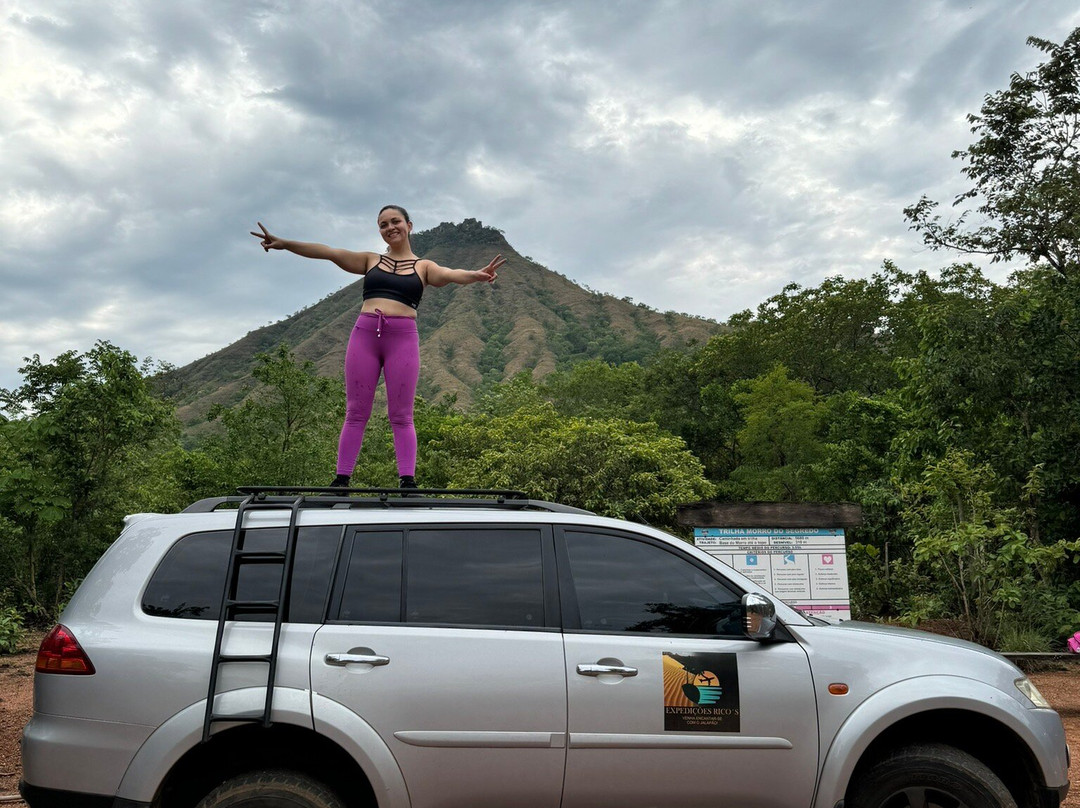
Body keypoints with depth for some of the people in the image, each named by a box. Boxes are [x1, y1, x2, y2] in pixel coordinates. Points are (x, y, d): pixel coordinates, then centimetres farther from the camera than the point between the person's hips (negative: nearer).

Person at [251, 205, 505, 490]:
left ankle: (408, 482, -2)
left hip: (403, 338, -2)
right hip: (365, 334, 2)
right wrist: (284, 243, -1)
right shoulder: (371, 261, 17)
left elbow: (449, 274, -8)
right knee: (356, 413, 1)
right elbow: (328, 252, 8)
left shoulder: (423, 266, 12)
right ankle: (341, 479, 4)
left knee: (401, 416, -2)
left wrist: (475, 275, -30)